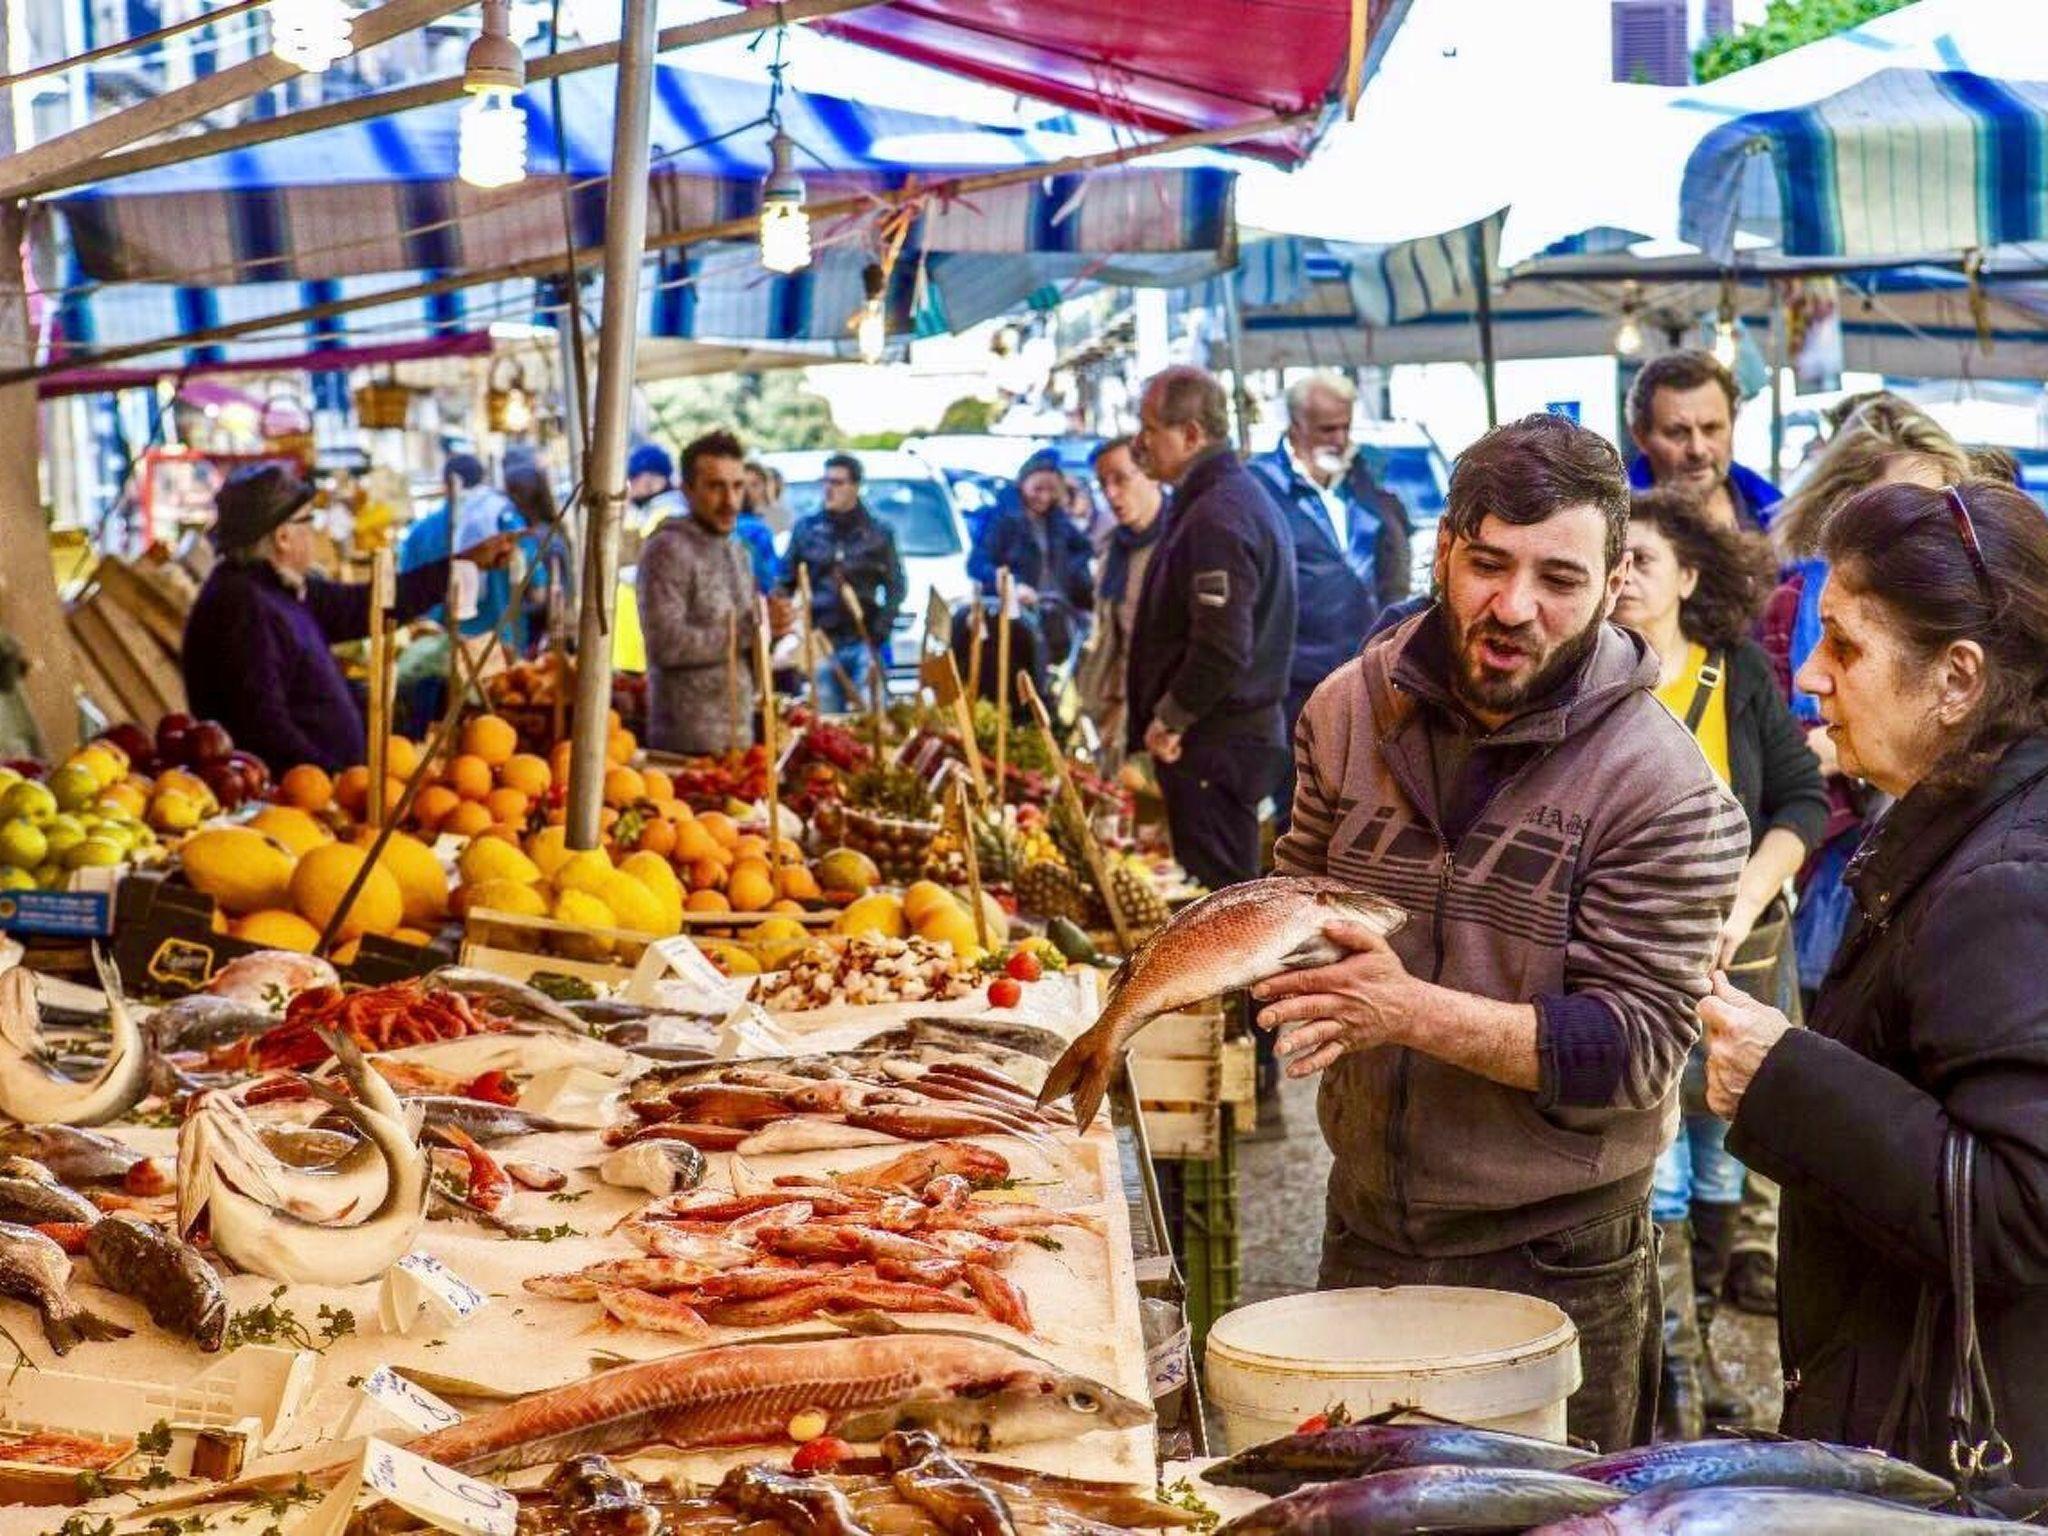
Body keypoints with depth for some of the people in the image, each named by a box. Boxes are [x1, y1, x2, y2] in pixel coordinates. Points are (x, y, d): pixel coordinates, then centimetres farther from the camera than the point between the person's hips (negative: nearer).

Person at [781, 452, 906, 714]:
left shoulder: (878, 532, 6)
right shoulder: (806, 529, 7)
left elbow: (896, 585, 7)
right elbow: (785, 583, 7)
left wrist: (881, 629, -4)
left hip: (864, 643, -1)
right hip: (822, 642, 1)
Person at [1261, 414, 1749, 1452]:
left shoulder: (1665, 791, -18)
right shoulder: (1350, 709, -2)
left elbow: (1633, 1049, -19)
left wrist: (1415, 1011, -30)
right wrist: (1297, 960, -9)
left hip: (1556, 1262, -4)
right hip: (1366, 1230, 5)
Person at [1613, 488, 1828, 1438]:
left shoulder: (1741, 673, 1)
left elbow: (1802, 800, 3)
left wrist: (1744, 902, -9)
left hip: (1740, 952, 3)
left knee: (1720, 1164, 13)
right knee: (1654, 1176, -5)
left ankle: (1696, 1336, 31)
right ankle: (1675, 1388, 4)